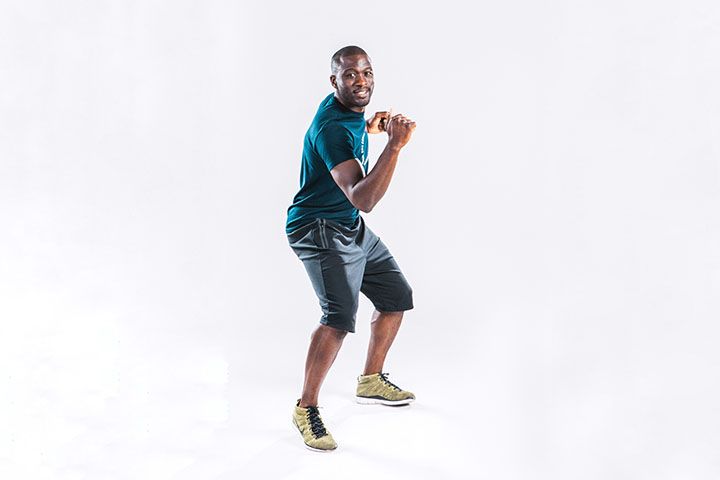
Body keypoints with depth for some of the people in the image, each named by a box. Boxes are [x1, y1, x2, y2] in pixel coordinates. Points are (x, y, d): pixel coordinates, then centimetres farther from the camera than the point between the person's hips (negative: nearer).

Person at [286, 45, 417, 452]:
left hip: (352, 228, 10)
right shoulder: (331, 128, -24)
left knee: (397, 296, 14)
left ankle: (371, 381, 31)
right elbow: (363, 198, -34)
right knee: (341, 314, -27)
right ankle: (306, 408, -8)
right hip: (320, 229, -10)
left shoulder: (351, 113, 5)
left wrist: (370, 128, 17)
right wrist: (395, 146, -40)